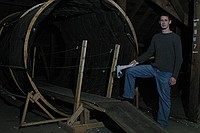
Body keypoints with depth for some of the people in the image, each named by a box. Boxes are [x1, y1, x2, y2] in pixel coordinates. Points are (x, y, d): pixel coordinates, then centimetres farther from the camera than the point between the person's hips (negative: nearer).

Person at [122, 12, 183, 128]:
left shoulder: (175, 38, -7)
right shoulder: (156, 37, 10)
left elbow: (179, 59, -9)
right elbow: (149, 53, 18)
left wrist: (174, 76, -14)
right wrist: (137, 60, 10)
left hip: (166, 72, -5)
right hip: (153, 68, 6)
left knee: (164, 98, 1)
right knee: (130, 71, -1)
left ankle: (162, 123, 15)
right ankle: (128, 95, 13)